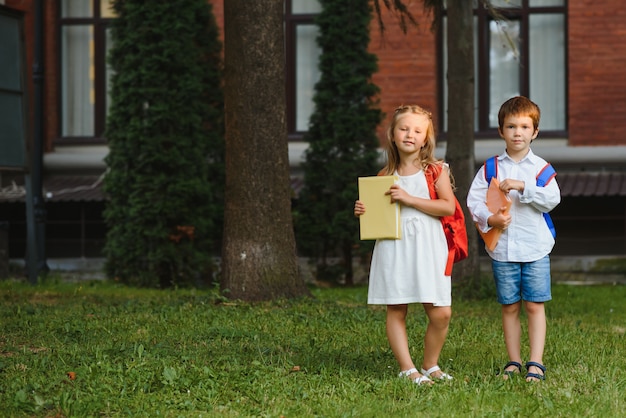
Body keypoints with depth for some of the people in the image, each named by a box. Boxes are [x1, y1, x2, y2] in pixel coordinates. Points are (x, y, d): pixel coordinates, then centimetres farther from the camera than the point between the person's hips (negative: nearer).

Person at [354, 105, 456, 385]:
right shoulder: (386, 175, 12)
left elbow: (448, 206, -9)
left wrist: (410, 199, -14)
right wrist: (363, 211, 0)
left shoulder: (435, 170, 4)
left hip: (427, 247, -2)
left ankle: (430, 365, 13)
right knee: (395, 311, -1)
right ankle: (407, 369, 6)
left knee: (441, 313, -6)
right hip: (393, 247, 2)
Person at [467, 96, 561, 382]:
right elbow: (474, 200, 0)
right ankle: (514, 362, 15)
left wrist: (523, 186, -20)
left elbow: (552, 199, -10)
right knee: (509, 307, 7)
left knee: (535, 305, -1)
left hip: (535, 248, -1)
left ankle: (536, 363, 3)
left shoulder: (540, 167, 2)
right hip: (502, 249, 1)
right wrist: (489, 219, -17)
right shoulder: (490, 168, 5)